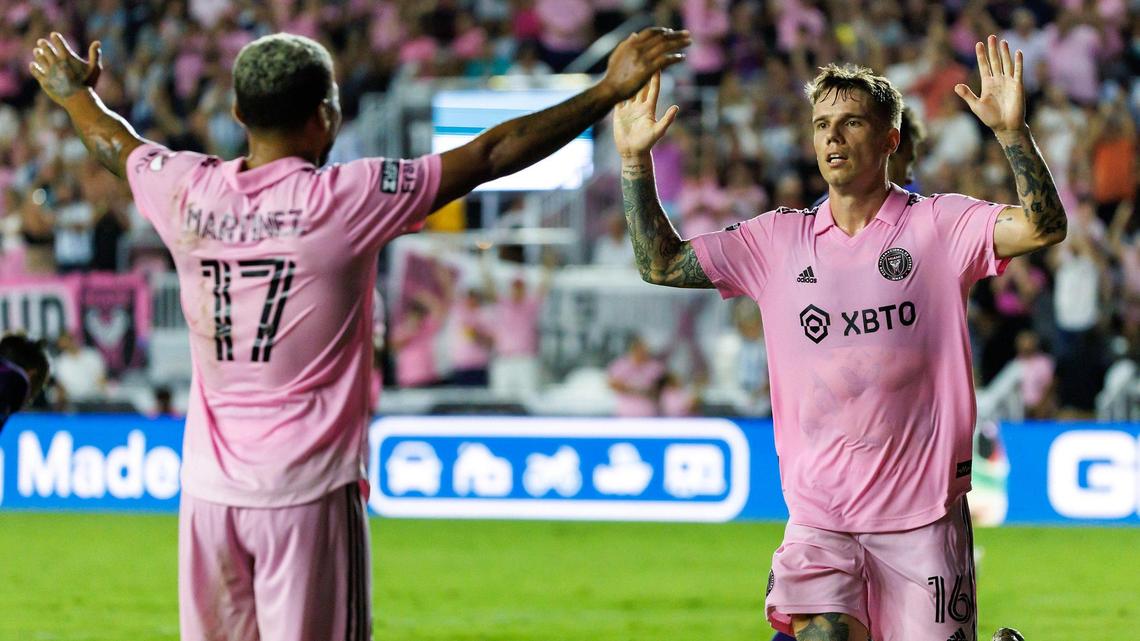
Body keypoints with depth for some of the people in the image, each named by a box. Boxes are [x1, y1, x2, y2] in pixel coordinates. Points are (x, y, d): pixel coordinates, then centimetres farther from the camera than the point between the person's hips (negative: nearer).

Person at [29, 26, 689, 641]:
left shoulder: (187, 193, 1)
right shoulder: (346, 200, -11)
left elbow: (115, 144, 24)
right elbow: (492, 153, -10)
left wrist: (77, 94, 45)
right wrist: (608, 92, -7)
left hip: (209, 491, 5)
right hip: (309, 491, -5)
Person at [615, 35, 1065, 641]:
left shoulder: (938, 224, 1)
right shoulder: (778, 239, 10)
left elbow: (1042, 227, -14)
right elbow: (662, 265, 12)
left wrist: (1012, 131, -27)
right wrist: (634, 160, 2)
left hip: (922, 514, -2)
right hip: (819, 516, 2)